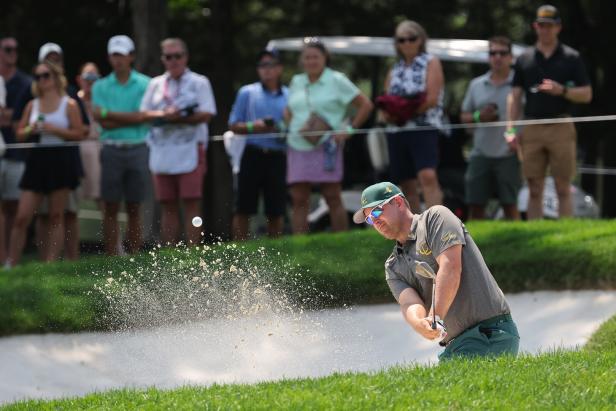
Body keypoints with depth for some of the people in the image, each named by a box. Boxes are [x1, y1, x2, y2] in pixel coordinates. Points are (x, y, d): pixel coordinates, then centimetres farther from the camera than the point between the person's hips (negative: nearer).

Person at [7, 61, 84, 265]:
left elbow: (79, 133, -6)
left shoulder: (69, 105, 1)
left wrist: (54, 129, -15)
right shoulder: (32, 105, 12)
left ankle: (51, 262, 2)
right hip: (38, 159, 3)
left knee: (56, 216, -1)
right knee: (22, 217, -3)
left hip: (61, 159, -3)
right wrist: (31, 130, -7)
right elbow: (19, 133, 13)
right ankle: (11, 263, 0)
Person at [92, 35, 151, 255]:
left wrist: (109, 114, -7)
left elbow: (141, 117, -8)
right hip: (111, 149, 1)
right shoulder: (101, 86, 8)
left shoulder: (144, 84, 3)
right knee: (110, 208, -2)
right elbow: (102, 121, -3)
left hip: (137, 148, -1)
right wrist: (129, 119, -10)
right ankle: (111, 258, -1)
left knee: (134, 209, 3)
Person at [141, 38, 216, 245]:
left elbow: (206, 115, -6)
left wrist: (177, 118, -13)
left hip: (190, 151, -4)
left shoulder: (199, 82, 5)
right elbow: (144, 113, 10)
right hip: (161, 151, 4)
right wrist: (163, 114, -9)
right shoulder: (156, 84, 18)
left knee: (191, 204, -9)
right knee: (168, 206, 5)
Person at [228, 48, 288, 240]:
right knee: (243, 209, -3)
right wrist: (252, 127, -10)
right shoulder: (247, 93, 7)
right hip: (253, 154, -1)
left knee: (276, 211, 4)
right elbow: (233, 125, 8)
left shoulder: (289, 96, 10)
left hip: (277, 157, 1)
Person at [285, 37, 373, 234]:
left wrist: (349, 129, -5)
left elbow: (365, 105, 3)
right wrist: (291, 127, 8)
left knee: (333, 198, -5)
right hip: (298, 149, 5)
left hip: (326, 149, -4)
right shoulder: (296, 82, 15)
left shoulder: (336, 81, 1)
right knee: (299, 200, -1)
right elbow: (289, 112, 29)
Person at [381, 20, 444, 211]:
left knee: (428, 177, -22)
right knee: (407, 186, 5)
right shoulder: (394, 71, 20)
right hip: (397, 132, 6)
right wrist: (388, 114, -8)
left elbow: (432, 99, -7)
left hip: (424, 127, -6)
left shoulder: (431, 63, 6)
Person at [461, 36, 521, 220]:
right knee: (475, 205, 2)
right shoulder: (476, 85, 14)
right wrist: (478, 117, -3)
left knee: (510, 205, -4)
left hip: (508, 155, -4)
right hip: (481, 154, 4)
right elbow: (464, 116, 18)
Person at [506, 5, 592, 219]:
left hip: (561, 127, -2)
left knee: (563, 189, -3)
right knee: (534, 191, 3)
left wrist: (562, 90, -14)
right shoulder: (525, 59, 12)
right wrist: (511, 129, 0)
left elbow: (587, 94, 3)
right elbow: (515, 96, 10)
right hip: (532, 129, 2)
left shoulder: (571, 58, 5)